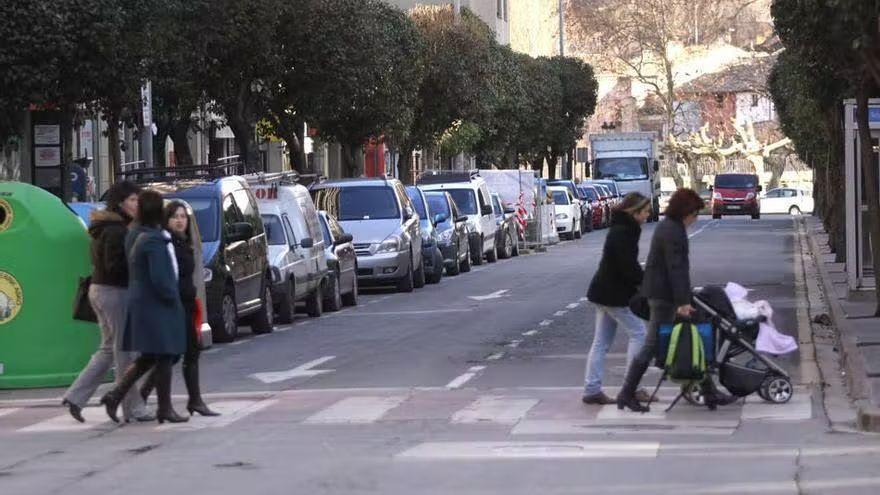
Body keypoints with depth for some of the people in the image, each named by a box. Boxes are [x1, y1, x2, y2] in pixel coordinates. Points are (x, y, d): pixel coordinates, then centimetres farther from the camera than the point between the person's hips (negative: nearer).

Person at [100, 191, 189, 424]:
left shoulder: (134, 236, 9)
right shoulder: (154, 240, -20)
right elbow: (159, 279, -23)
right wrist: (173, 298, -9)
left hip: (141, 305, 9)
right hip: (157, 306, -9)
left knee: (147, 358, 16)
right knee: (164, 356, 1)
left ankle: (115, 395, 9)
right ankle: (165, 409, 8)